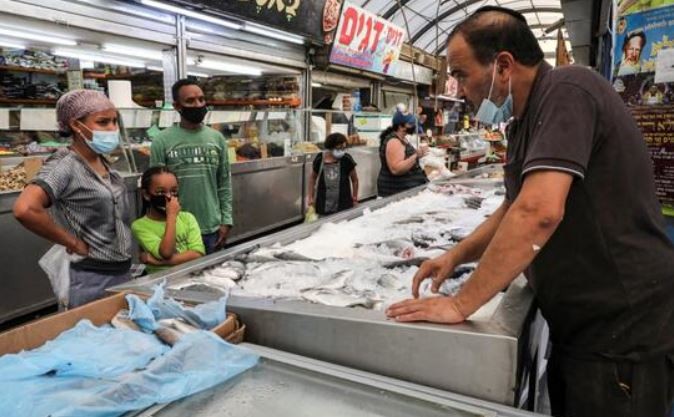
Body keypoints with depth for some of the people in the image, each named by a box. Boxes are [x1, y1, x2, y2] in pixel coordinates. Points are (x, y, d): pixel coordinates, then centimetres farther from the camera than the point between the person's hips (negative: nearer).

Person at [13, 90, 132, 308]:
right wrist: (74, 244, -21)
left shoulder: (104, 162, 6)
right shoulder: (64, 165, -17)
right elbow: (25, 209, -32)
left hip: (123, 272, 8)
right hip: (92, 279, -8)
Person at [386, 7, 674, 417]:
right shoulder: (529, 118, 11)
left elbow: (539, 212, -32)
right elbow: (516, 208, 19)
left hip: (622, 331, -9)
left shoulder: (566, 91, -20)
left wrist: (461, 304, -25)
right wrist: (456, 255, 7)